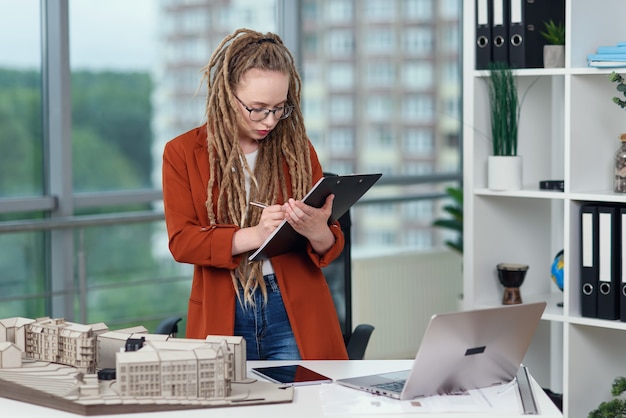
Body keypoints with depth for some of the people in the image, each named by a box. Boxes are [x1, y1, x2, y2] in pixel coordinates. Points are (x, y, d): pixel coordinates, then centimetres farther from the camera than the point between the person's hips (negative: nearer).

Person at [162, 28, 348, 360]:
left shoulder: (297, 147, 6)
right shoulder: (182, 153, 3)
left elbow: (331, 246, 4)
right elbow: (181, 241, -8)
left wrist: (317, 232, -21)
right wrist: (254, 235, -23)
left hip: (294, 314, 1)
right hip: (223, 316, -1)